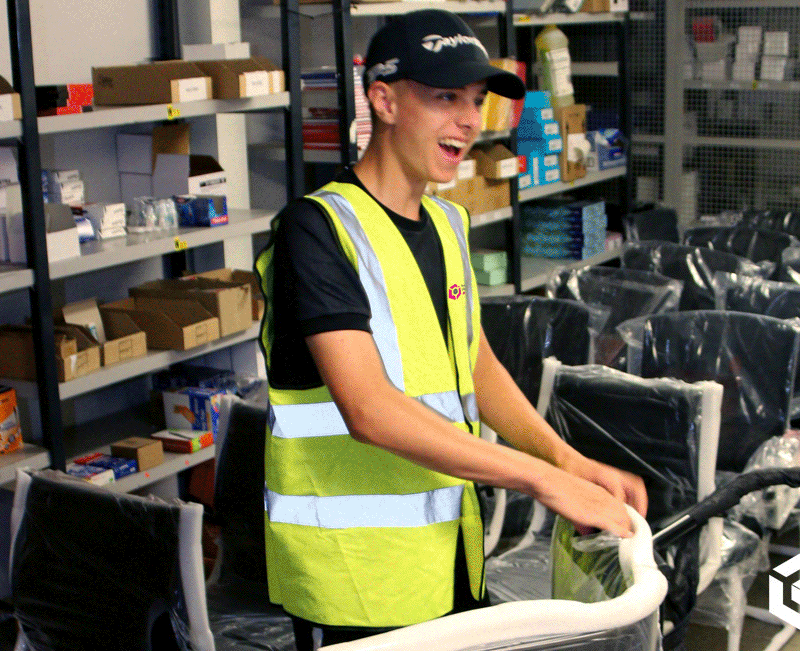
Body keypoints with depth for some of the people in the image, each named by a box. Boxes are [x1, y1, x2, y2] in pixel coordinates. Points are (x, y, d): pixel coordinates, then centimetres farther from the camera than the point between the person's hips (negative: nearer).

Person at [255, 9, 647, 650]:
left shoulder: (447, 224, 11)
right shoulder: (317, 227, -15)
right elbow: (368, 409, -25)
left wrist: (571, 462, 1)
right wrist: (543, 479, -25)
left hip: (451, 551, 8)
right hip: (354, 570, -7)